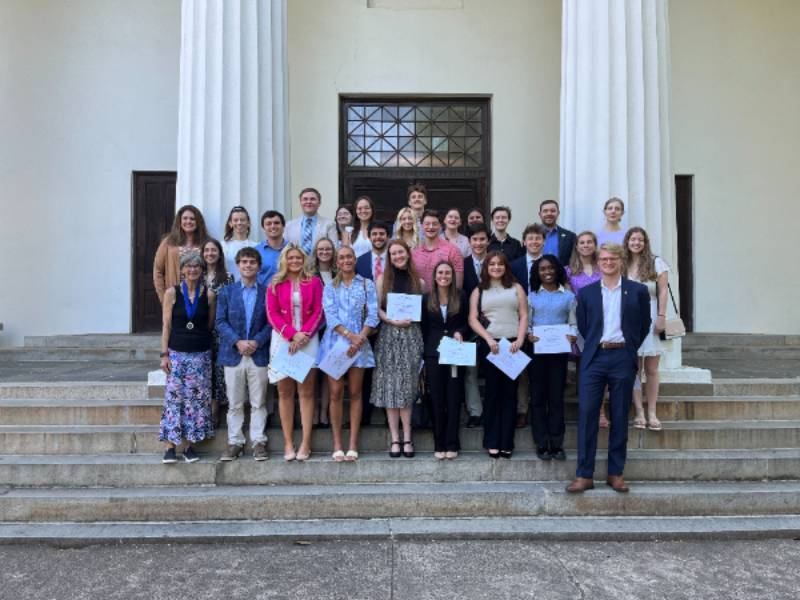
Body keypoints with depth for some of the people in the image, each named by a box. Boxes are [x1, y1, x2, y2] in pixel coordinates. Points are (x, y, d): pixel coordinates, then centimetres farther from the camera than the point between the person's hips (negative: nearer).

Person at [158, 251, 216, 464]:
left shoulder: (208, 295, 4)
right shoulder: (172, 293, 1)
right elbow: (166, 325, 1)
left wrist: (205, 343, 1)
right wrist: (164, 354, -4)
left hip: (201, 354, 2)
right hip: (177, 352, -1)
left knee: (197, 398, 3)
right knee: (174, 398, -3)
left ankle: (190, 445, 14)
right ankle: (170, 447, 5)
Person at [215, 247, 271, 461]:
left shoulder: (267, 292, 4)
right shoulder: (226, 292, 7)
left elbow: (271, 322, 0)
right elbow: (220, 322, 1)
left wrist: (257, 342, -14)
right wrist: (237, 342, -12)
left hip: (259, 354, -1)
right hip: (233, 355, 1)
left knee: (258, 402, 5)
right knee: (235, 403, 8)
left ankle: (258, 441, 13)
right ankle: (235, 442, 16)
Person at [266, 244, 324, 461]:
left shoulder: (314, 282, 7)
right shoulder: (275, 284, 8)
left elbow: (318, 312, 1)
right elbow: (272, 314, 1)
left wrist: (303, 334, -11)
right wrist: (292, 334, -12)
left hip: (308, 340, -1)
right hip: (282, 340, 1)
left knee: (306, 391, -1)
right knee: (285, 392, 2)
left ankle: (306, 443, 3)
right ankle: (288, 443, 7)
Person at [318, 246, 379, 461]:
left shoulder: (367, 285, 9)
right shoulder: (330, 287, 11)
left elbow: (372, 315, 0)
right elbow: (330, 316, -1)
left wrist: (359, 338, -13)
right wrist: (349, 335, -15)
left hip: (359, 343, 0)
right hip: (334, 342, 0)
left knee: (355, 393, 1)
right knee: (336, 393, -2)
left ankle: (353, 445, 5)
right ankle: (337, 445, 4)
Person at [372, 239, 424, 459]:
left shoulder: (417, 280, 10)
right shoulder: (383, 278, 7)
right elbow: (376, 308, 2)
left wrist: (411, 318, -7)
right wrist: (393, 321, -13)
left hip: (411, 335, 1)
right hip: (388, 334, 0)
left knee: (407, 386, 0)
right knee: (390, 386, -2)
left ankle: (406, 439, 5)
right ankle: (395, 439, 3)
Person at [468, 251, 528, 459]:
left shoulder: (516, 288, 12)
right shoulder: (479, 291, 11)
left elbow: (524, 316, 6)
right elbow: (473, 319, 3)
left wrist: (520, 340, -8)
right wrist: (489, 339, -10)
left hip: (513, 344, 1)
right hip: (489, 345, 0)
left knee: (509, 392, 2)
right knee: (493, 391, 3)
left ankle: (506, 442, 8)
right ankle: (492, 442, 8)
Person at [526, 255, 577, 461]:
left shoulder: (568, 296, 9)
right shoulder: (532, 296, 9)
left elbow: (573, 323, 5)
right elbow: (526, 322, 6)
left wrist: (572, 335, -15)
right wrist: (528, 334, -14)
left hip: (559, 351, 0)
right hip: (536, 351, 0)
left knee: (556, 397, 2)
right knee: (538, 397, 2)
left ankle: (556, 444, 10)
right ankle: (541, 444, 9)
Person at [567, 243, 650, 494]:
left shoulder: (638, 291, 5)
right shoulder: (586, 292, 8)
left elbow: (644, 324, 10)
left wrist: (630, 349, 8)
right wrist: (594, 346, 7)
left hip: (623, 357, 0)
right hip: (594, 358, 1)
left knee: (620, 417, 5)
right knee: (586, 413, -5)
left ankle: (616, 473, 16)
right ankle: (584, 475, 0)